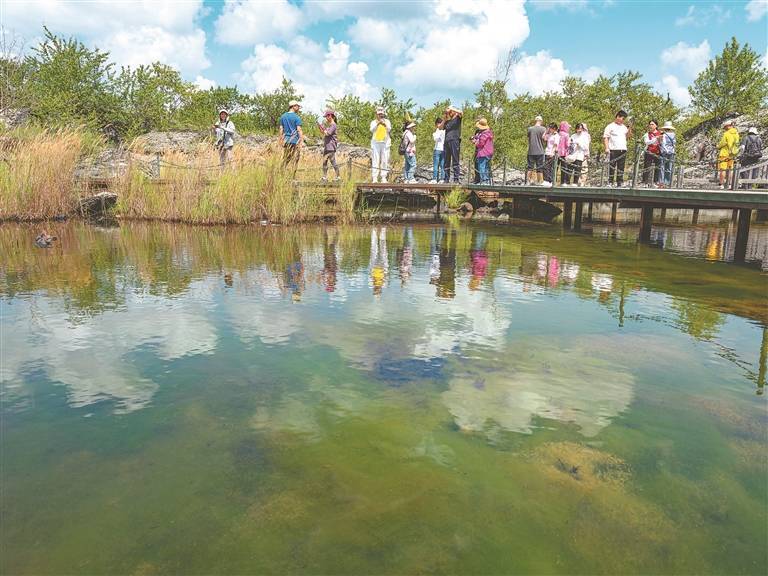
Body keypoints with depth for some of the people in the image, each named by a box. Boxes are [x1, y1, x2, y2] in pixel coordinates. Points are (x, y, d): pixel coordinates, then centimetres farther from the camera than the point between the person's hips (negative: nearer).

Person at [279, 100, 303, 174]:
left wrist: (281, 140, 15)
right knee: (295, 160, 0)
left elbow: (281, 130, 11)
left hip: (286, 141, 6)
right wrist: (301, 141, -9)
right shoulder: (297, 117, -8)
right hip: (295, 141, -6)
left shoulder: (283, 116, 10)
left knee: (285, 159, 12)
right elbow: (299, 130, -12)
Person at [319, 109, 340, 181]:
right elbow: (324, 133, 21)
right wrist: (320, 127, 11)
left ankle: (338, 176, -4)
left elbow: (327, 133, -17)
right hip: (326, 147, 10)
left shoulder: (333, 125, -10)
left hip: (331, 147, -10)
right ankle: (325, 177, 13)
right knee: (324, 162, 9)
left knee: (333, 162, -9)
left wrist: (322, 127, -5)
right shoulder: (328, 125, 18)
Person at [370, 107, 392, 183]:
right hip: (375, 143, -1)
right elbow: (372, 130, -8)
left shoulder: (387, 121, 12)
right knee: (375, 160, -7)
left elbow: (389, 130, -5)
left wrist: (385, 124, -23)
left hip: (385, 143, 1)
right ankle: (374, 178, -9)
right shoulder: (373, 122, 11)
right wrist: (377, 124, -21)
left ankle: (383, 177, 1)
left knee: (385, 160, -2)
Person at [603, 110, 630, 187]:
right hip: (613, 149, -5)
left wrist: (629, 131, 3)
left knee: (621, 167, 5)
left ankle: (620, 183, 8)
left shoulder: (624, 127, 20)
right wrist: (607, 148, -13)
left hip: (623, 150, 5)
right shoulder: (610, 126, 2)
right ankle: (610, 182, -1)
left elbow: (626, 136, 21)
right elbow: (605, 137, -3)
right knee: (612, 166, -5)